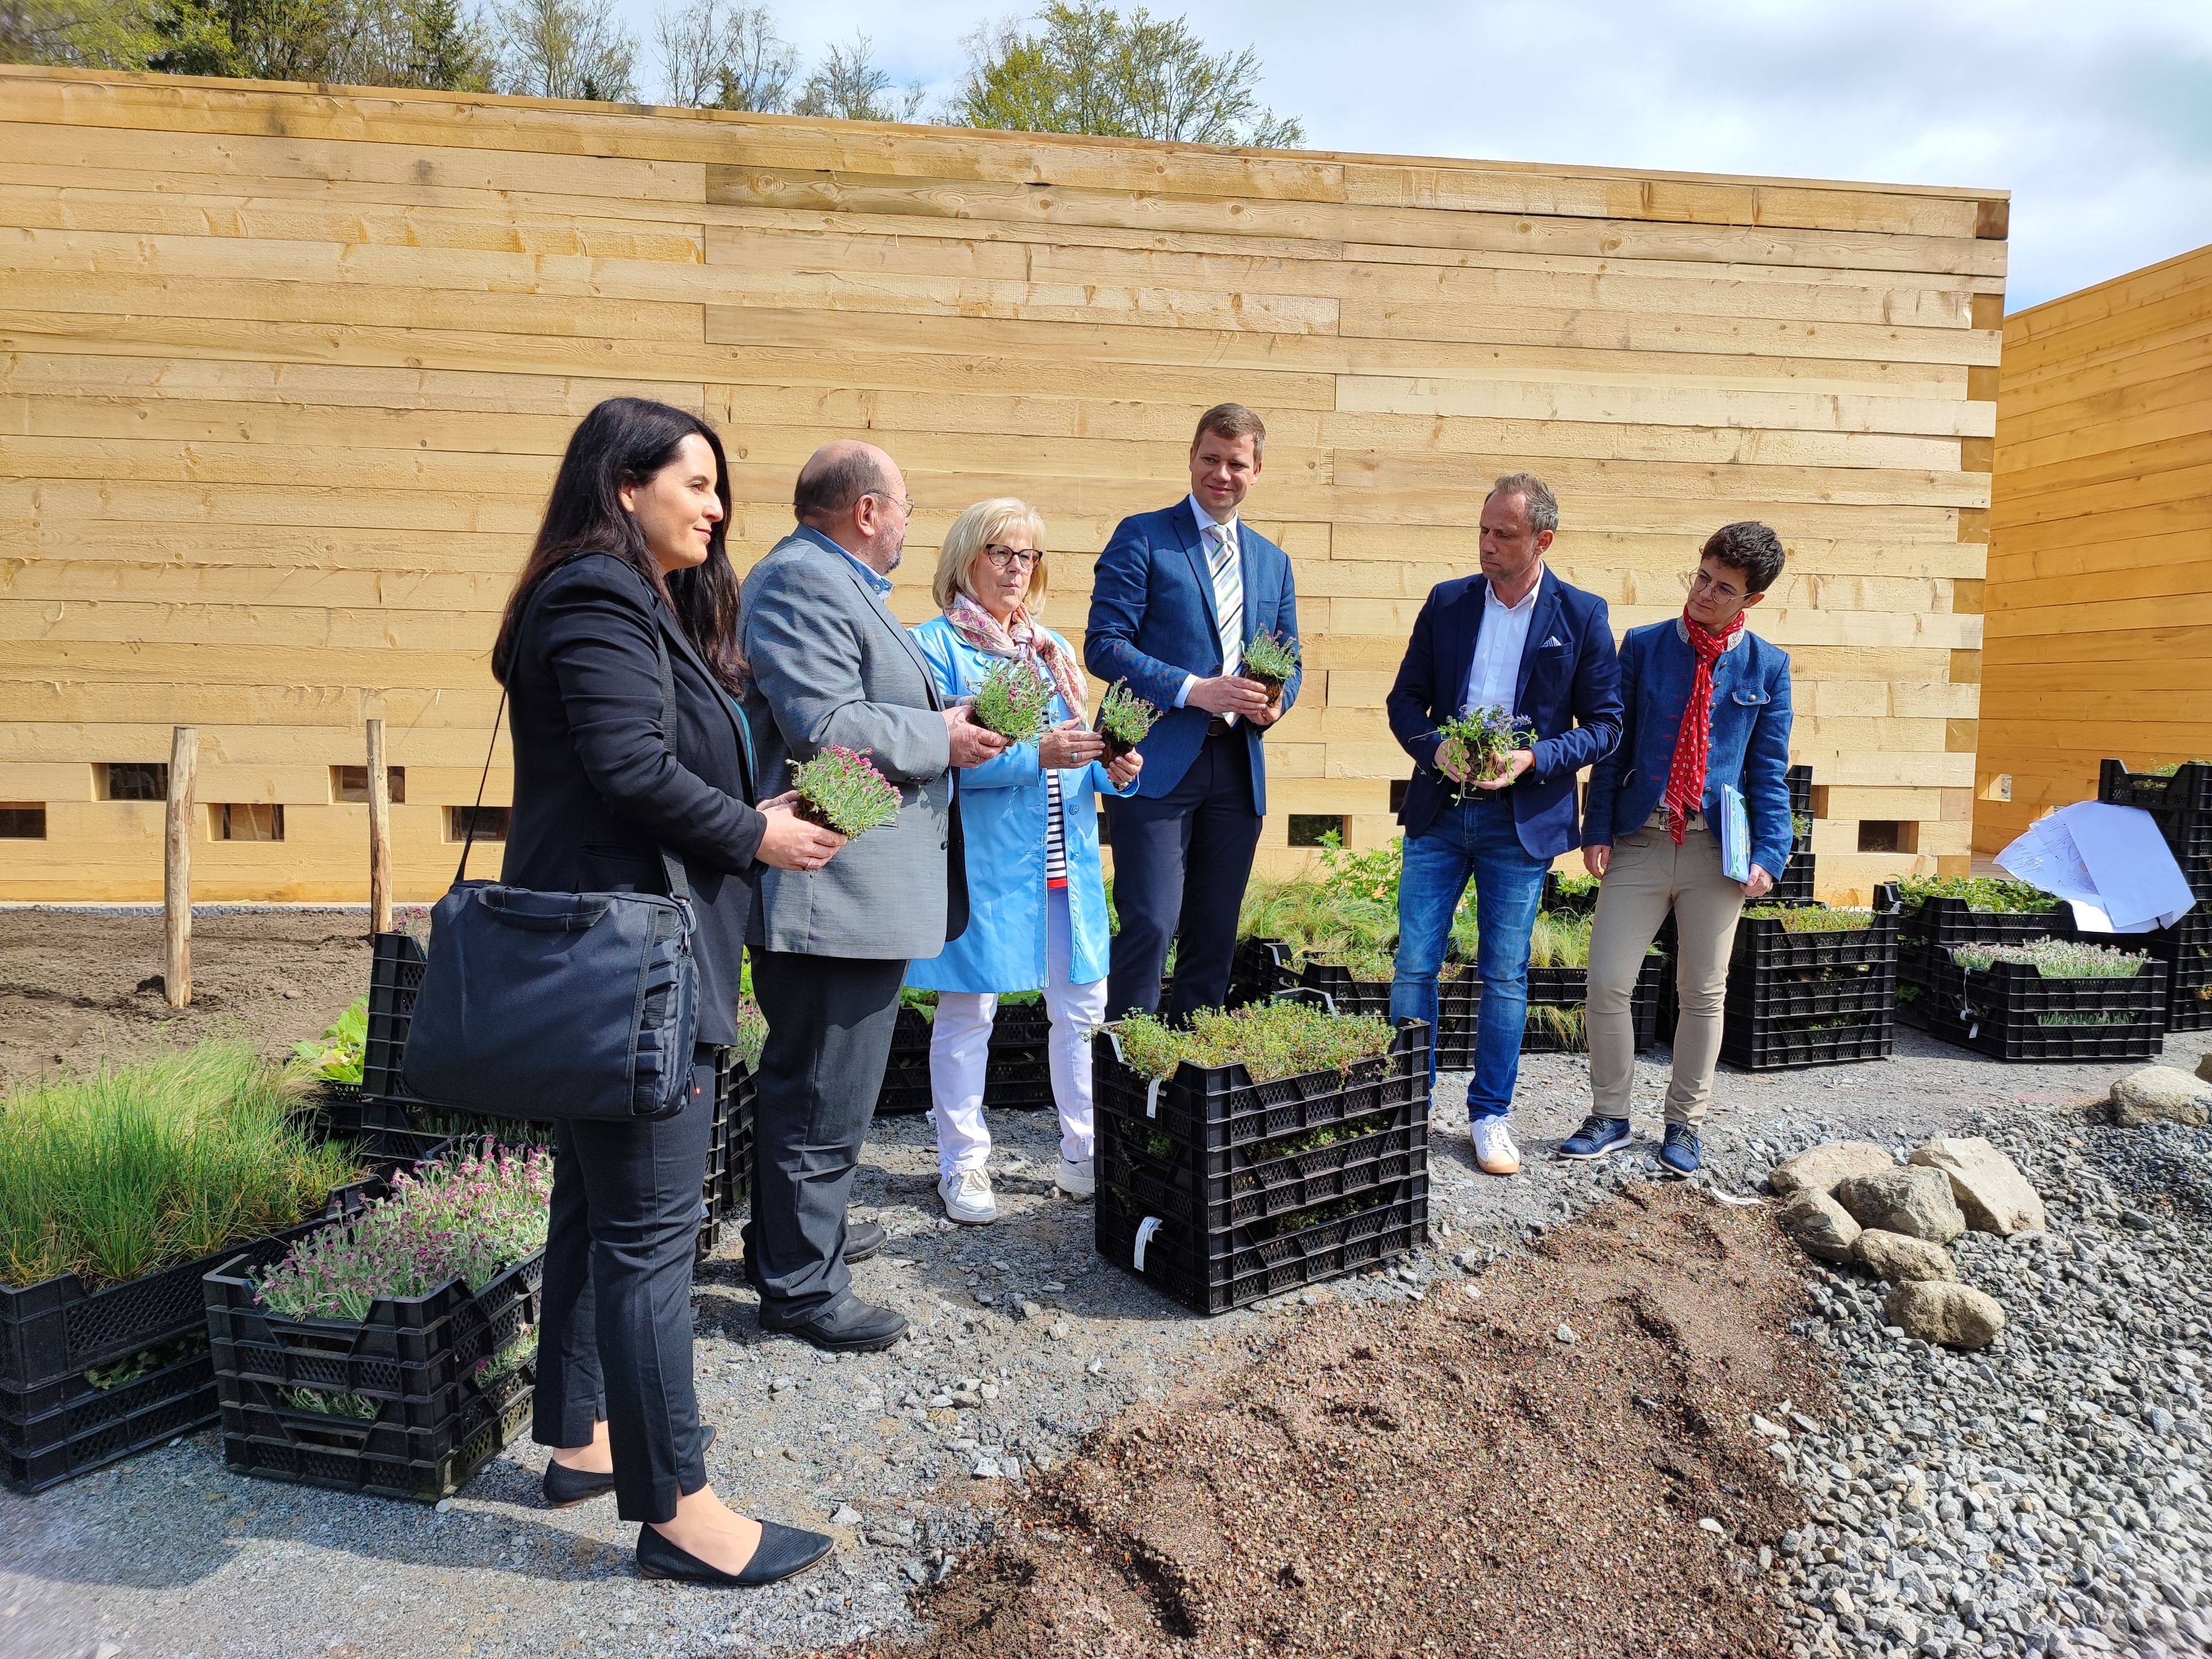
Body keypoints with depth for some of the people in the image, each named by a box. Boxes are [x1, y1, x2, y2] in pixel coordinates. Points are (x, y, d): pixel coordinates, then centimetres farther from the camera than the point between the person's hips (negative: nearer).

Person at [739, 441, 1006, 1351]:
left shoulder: (833, 582, 18)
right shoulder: (800, 582, -17)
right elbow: (825, 728, -26)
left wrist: (942, 719, 14)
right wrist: (941, 739, -15)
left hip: (848, 891, 12)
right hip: (837, 892, -12)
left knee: (804, 1081, 23)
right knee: (825, 1095, -1)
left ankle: (794, 1234, 39)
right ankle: (801, 1286, 13)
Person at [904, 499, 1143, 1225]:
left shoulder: (1053, 648, 17)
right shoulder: (936, 644, -3)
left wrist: (1114, 770, -2)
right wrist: (1034, 756, -23)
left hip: (1066, 862, 6)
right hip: (980, 861, -6)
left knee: (1084, 1007, 8)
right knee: (968, 1009, 3)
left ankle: (1083, 1158, 22)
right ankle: (963, 1165, 18)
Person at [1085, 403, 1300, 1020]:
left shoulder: (1273, 560, 18)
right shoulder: (1142, 537, 1)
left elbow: (1288, 662, 21)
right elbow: (1104, 644, -8)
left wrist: (1275, 701, -3)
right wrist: (1194, 690, -17)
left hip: (1238, 767, 6)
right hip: (1158, 762, -5)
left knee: (1216, 933, 10)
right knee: (1150, 925, -11)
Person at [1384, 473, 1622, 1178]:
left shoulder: (1582, 615, -2)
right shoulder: (1447, 602, 4)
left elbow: (1604, 724, 0)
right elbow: (1405, 698, 8)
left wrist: (1533, 759, -16)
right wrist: (1435, 749, -12)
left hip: (1522, 818, -2)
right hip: (1439, 809, 2)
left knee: (1505, 975, 7)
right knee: (1413, 963, 3)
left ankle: (1490, 1114, 21)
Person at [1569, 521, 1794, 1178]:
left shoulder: (1767, 666, 4)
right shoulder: (1644, 645, 4)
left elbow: (1769, 771, 5)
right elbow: (1614, 745, 4)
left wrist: (1769, 852, -4)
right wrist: (1597, 829, -2)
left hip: (1718, 849, 0)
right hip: (1640, 841, 0)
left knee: (1704, 993, 9)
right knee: (1608, 983, -2)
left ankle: (1684, 1124, 25)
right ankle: (1610, 1117, 17)